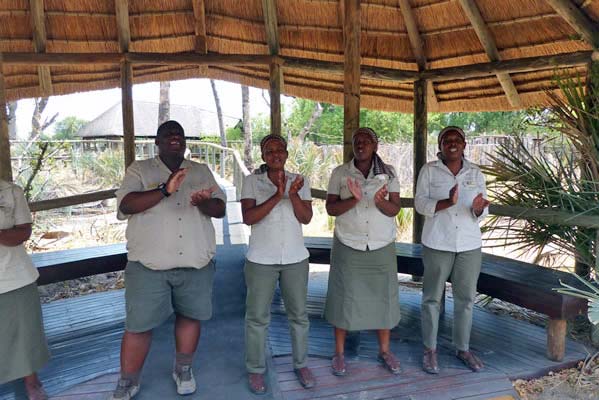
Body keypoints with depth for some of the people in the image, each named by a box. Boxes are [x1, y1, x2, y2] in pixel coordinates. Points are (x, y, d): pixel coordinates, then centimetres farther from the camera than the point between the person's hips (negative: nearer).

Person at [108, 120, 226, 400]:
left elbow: (220, 209, 4)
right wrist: (165, 190, -25)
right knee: (139, 325, 4)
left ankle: (183, 369, 35)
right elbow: (126, 204, -13)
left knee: (190, 315, 13)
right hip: (149, 264, -2)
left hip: (196, 263, 3)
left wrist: (203, 202, -19)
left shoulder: (202, 171, 11)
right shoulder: (139, 170, 3)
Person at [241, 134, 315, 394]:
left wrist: (293, 195, -22)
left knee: (299, 314, 12)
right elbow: (248, 217, -14)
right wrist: (277, 196, -24)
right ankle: (255, 370, 23)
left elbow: (306, 218, -5)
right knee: (257, 317, 6)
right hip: (261, 260, -2)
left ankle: (301, 364, 29)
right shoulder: (251, 181, -3)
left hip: (296, 259, 2)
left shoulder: (300, 181, 2)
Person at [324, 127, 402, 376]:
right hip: (348, 246, -1)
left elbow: (394, 209, -5)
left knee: (383, 297, 8)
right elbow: (330, 208, -7)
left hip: (382, 247, 1)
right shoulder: (340, 173, -2)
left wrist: (380, 201, -27)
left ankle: (384, 350, 28)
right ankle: (339, 353, 21)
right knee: (344, 297, 5)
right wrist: (354, 199, -25)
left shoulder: (388, 173, 1)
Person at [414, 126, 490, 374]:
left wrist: (478, 208, -19)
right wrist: (447, 202, -25)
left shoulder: (476, 173, 7)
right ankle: (430, 349, 20)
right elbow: (420, 204, -9)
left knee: (465, 298, 10)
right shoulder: (429, 170, -2)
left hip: (470, 245, 3)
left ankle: (463, 348, 26)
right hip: (437, 244, -3)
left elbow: (481, 213, 5)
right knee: (432, 297, 5)